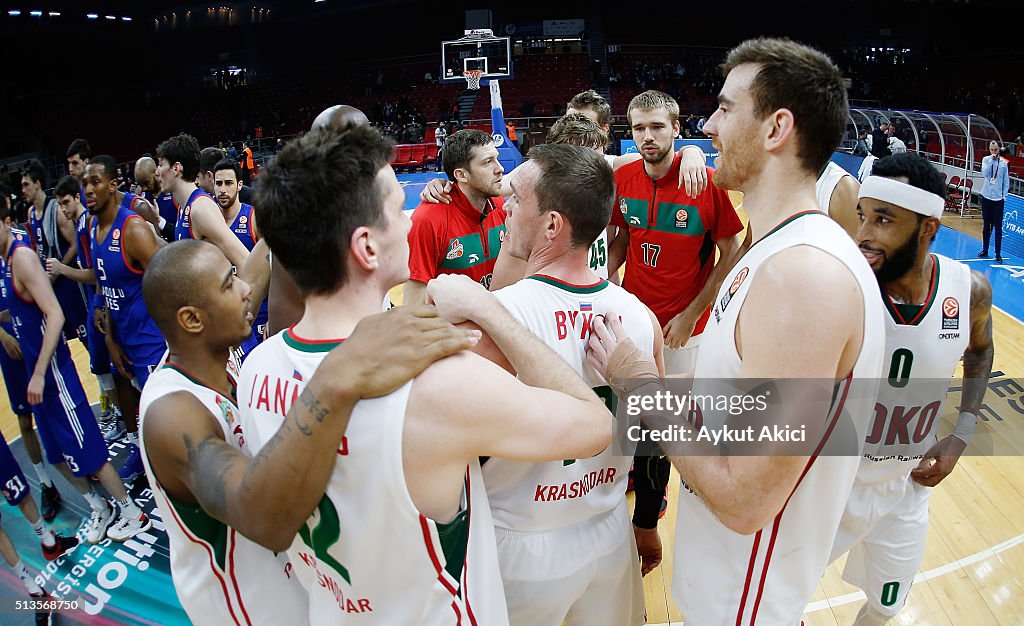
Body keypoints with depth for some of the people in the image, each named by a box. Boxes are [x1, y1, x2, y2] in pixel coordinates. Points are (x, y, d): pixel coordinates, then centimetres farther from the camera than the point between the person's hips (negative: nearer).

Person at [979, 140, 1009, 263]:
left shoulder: (1004, 163, 2)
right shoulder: (986, 160, 2)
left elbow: (1006, 181, 5)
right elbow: (984, 173, -14)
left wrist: (1004, 196, -1)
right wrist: (991, 160, -16)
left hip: (998, 198, -1)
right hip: (986, 197, 1)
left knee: (998, 227, -2)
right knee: (986, 226, 11)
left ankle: (998, 254, 1)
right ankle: (985, 250, 22)